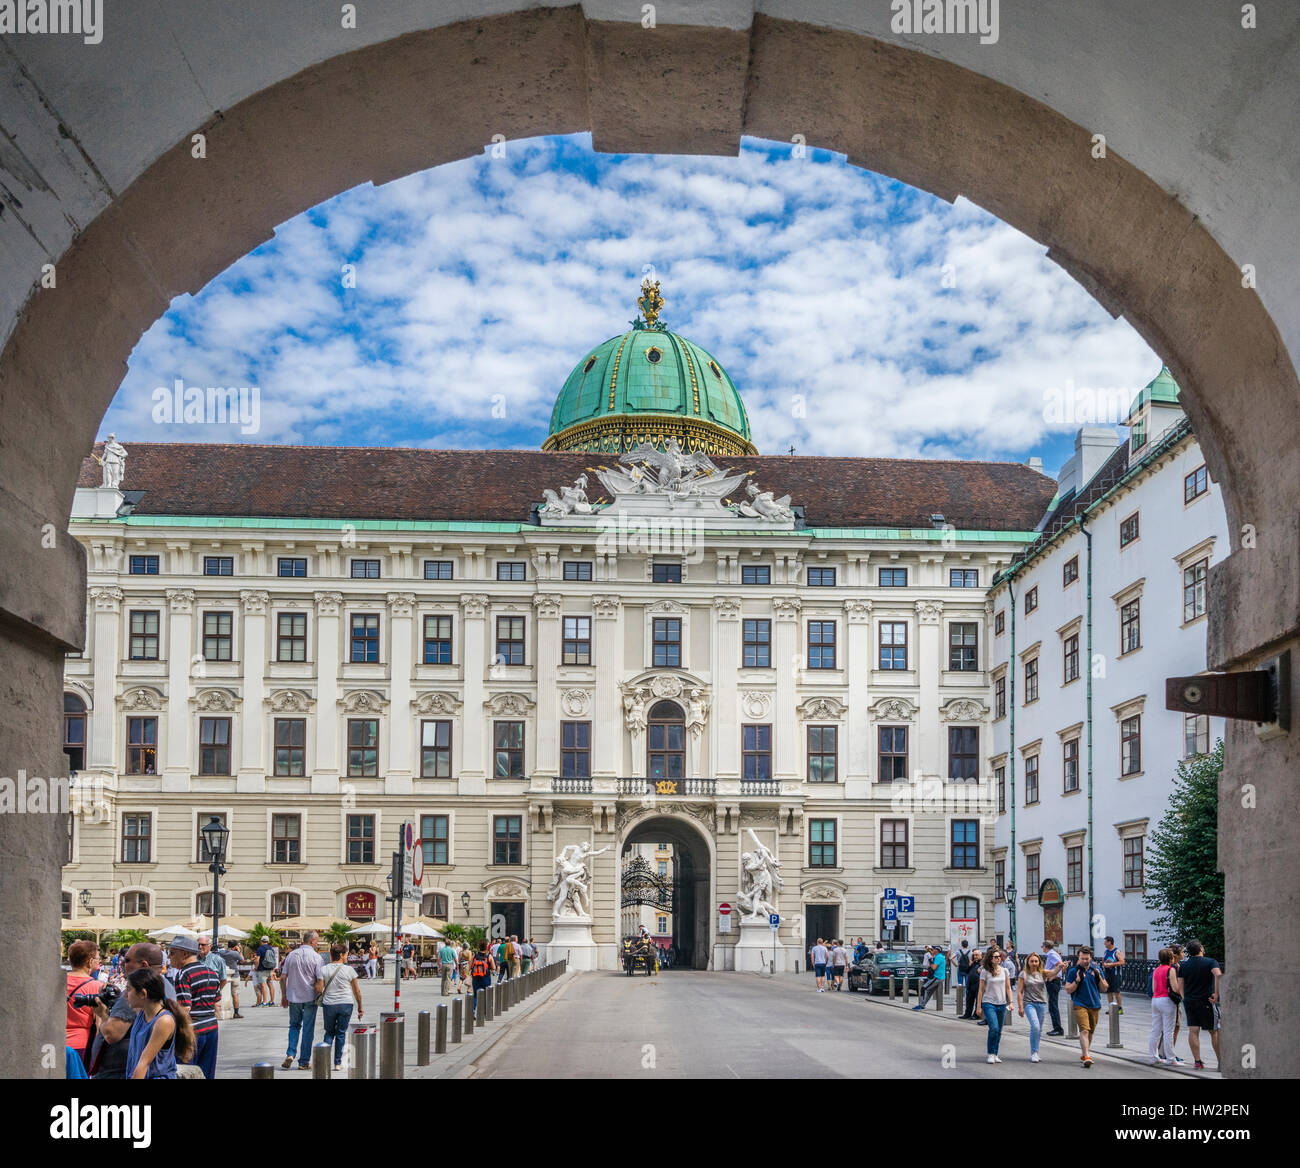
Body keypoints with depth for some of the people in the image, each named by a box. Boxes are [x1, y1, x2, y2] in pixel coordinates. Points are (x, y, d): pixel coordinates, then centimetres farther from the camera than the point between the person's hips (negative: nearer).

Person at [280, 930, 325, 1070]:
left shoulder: (291, 955, 1)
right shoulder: (317, 957, -9)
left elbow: (283, 977, 3)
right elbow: (321, 981, -13)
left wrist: (283, 996, 12)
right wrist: (319, 991, 5)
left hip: (293, 997, 3)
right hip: (310, 998, -3)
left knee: (294, 1026, 19)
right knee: (308, 1029, 7)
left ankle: (290, 1054, 1)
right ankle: (304, 1061, 10)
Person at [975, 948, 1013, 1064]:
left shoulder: (1004, 971, 7)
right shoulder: (985, 972, -2)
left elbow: (1008, 988, 12)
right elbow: (981, 989, 1)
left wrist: (1010, 1002, 2)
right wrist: (979, 1006, -1)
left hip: (1002, 1004, 4)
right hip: (988, 1003, -4)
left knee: (999, 1031, 6)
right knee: (994, 1028, -17)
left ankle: (995, 1054, 17)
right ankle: (990, 1054, -5)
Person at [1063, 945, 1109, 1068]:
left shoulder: (1096, 970, 5)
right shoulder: (1073, 971, -4)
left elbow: (1104, 989, 7)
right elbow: (1068, 990, -5)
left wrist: (1099, 977, -11)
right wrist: (1077, 980, -19)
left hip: (1095, 1005, 4)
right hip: (1080, 1005, -4)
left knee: (1090, 1032, 14)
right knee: (1084, 1030, -18)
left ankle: (1084, 1054, 31)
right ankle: (1087, 1057, -25)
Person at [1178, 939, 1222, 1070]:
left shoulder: (1183, 966, 7)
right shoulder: (1210, 962, -6)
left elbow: (1180, 987, 6)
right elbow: (1218, 975, -25)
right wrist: (1216, 994, -22)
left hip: (1189, 1001, 3)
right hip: (1206, 1001, -3)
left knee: (1193, 1031, 2)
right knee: (1214, 1032, 6)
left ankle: (1197, 1061, -2)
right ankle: (1221, 1061, 10)